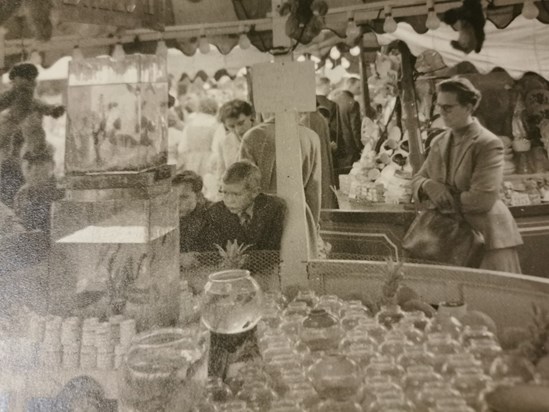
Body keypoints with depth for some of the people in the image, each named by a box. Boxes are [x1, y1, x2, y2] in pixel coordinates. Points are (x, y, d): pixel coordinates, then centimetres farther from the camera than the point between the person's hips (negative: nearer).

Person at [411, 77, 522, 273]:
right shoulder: (439, 143, 9)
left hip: (486, 238, -6)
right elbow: (417, 180, 10)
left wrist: (445, 201, -10)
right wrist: (428, 186, -12)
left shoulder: (489, 144, -13)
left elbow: (482, 198, -21)